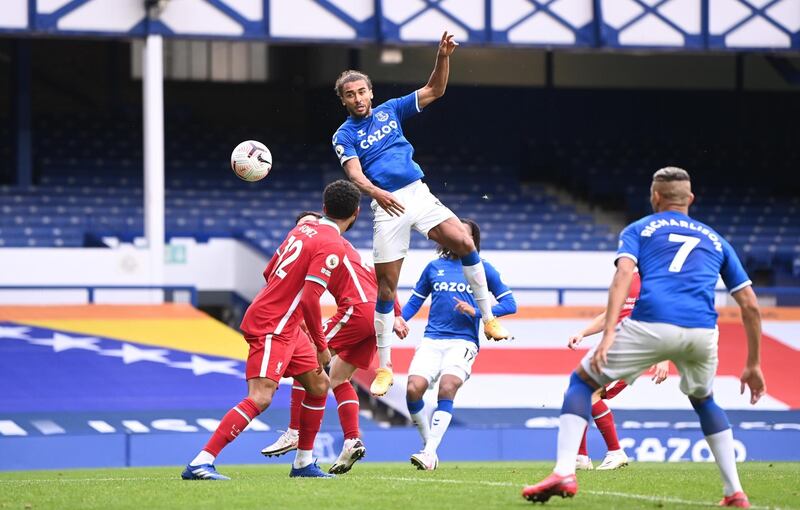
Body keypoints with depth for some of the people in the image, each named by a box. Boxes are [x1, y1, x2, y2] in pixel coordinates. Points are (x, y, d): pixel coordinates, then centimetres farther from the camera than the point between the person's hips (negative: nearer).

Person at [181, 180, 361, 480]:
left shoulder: (303, 230, 12)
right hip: (270, 328, -10)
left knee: (318, 385, 17)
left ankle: (303, 463, 24)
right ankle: (200, 464, -23)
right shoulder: (332, 247, -15)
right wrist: (322, 346, -12)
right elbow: (309, 300, -22)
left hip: (284, 328, 10)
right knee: (260, 398, -19)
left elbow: (269, 273, 20)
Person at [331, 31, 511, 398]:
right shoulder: (344, 135, 2)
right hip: (387, 206, -3)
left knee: (463, 242, -20)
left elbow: (434, 90, 10)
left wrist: (443, 57, -6)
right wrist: (375, 192, -35)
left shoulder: (390, 110, 12)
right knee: (385, 285, -3)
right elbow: (355, 174, -14)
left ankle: (488, 319, -10)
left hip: (419, 194, 3)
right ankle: (384, 366, 6)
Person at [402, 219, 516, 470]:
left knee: (447, 387, -26)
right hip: (432, 340, 3)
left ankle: (430, 453, -26)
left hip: (463, 341, -3)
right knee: (413, 389, -18)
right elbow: (415, 301, 21)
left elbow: (509, 304, 6)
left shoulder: (482, 269, 8)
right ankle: (428, 444, 2)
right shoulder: (434, 267, 16)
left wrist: (476, 312, -8)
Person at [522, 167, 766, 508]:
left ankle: (564, 473, -3)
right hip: (702, 332, 3)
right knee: (703, 400, 32)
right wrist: (753, 365, 30)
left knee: (582, 381, 16)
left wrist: (608, 334, -9)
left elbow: (624, 273, 0)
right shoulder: (715, 240, 29)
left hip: (651, 325, -3)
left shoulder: (639, 229, 22)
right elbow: (750, 305, 24)